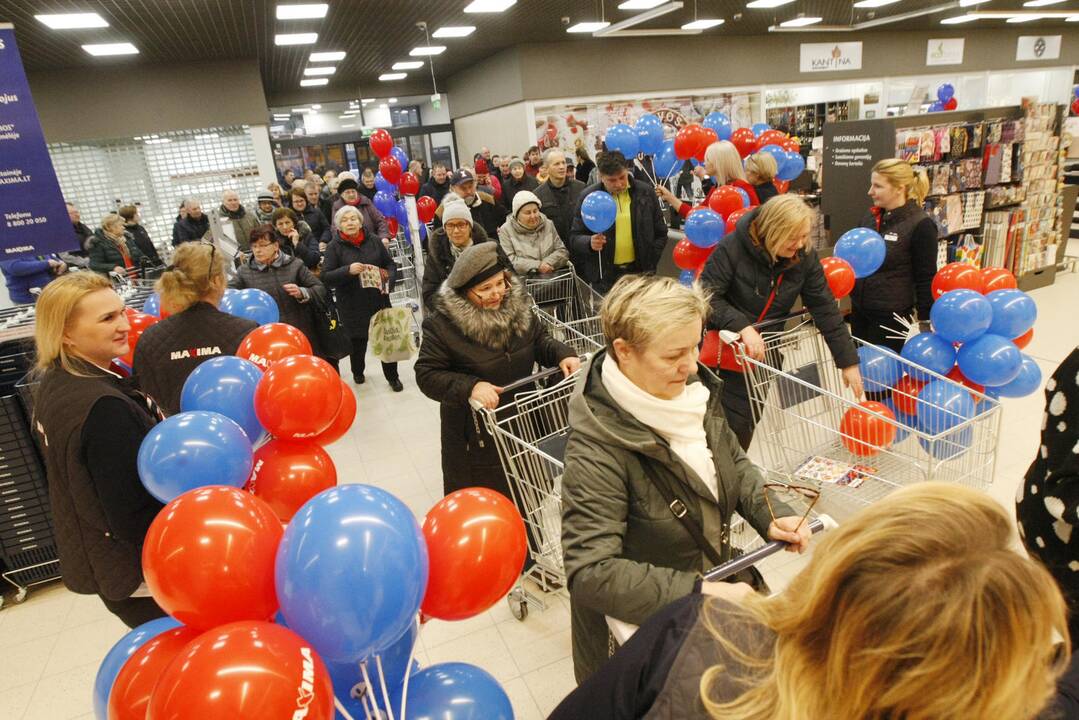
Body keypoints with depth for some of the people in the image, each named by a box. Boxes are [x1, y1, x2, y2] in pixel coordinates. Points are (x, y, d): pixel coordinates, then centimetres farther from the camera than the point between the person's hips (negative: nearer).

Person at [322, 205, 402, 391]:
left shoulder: (374, 240, 1)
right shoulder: (334, 246, -6)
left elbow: (390, 264, 9)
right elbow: (326, 277, -10)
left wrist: (389, 282, -10)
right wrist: (348, 270, -26)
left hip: (379, 300, 2)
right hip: (352, 305, -2)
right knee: (358, 341, 11)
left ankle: (392, 376, 26)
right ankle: (357, 372, 40)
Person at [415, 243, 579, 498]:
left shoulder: (517, 305, -6)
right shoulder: (443, 324, -20)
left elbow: (539, 340, 6)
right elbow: (427, 374, -18)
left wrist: (562, 354, -15)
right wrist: (469, 387, -33)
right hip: (474, 429, -4)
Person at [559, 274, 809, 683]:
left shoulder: (691, 389, -10)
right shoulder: (597, 452, -33)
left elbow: (733, 462, 7)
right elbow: (591, 572, -33)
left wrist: (771, 515, -9)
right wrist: (700, 592, -33)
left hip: (716, 573, 6)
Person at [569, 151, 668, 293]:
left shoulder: (645, 192, 3)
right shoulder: (588, 196, -2)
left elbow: (660, 233, 10)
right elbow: (575, 237, 1)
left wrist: (650, 265, 2)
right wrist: (590, 243, -20)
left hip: (639, 271, 2)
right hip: (603, 275, -1)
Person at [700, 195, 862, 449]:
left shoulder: (805, 257, -8)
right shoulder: (733, 247, -20)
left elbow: (826, 309, -7)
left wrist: (848, 361, -8)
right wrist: (742, 327, -36)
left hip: (763, 350, 3)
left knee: (744, 422, 7)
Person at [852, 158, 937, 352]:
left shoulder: (920, 225, -15)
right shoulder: (870, 217, 5)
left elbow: (926, 280, -11)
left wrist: (925, 322, -10)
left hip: (892, 316, -6)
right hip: (859, 310, 7)